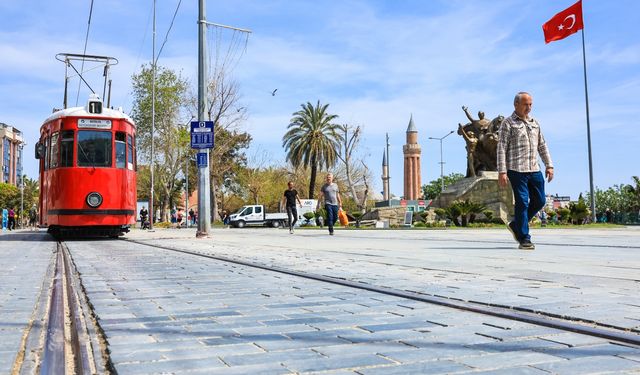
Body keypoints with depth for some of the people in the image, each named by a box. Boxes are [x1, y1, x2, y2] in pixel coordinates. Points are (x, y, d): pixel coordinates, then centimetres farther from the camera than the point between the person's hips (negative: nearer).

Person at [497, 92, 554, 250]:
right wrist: (502, 172, -14)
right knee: (522, 203, -5)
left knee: (539, 201, 7)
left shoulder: (535, 123, 18)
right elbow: (501, 148, -7)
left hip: (535, 170, 6)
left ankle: (515, 225, 24)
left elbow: (542, 146, 21)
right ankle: (524, 239, 2)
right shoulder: (508, 123, -1)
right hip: (517, 170, -6)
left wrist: (549, 165, 12)